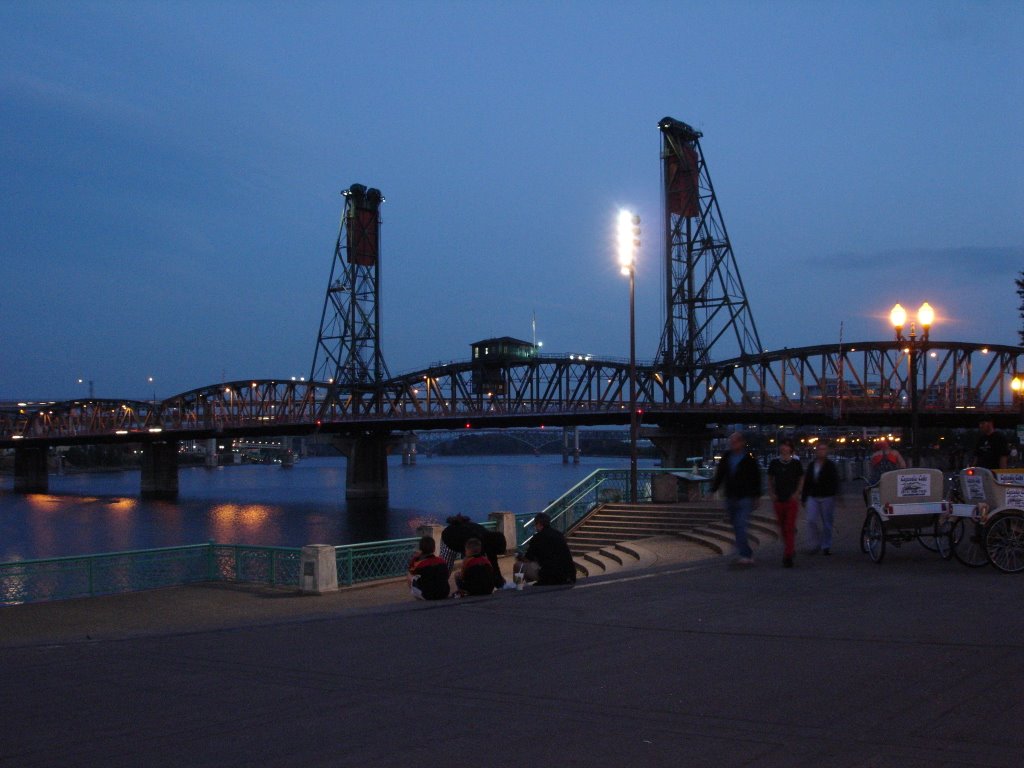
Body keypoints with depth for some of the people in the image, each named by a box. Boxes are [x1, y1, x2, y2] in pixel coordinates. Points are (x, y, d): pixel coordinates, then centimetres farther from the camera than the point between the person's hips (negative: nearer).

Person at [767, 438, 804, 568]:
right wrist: (772, 494, 0)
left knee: (790, 527, -10)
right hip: (778, 499, 3)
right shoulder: (774, 463, 4)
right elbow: (770, 480, 13)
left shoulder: (796, 463, 0)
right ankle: (791, 550, 31)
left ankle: (788, 556, -11)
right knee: (782, 527, 11)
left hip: (792, 500, -3)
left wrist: (796, 493, -6)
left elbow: (801, 480, 8)